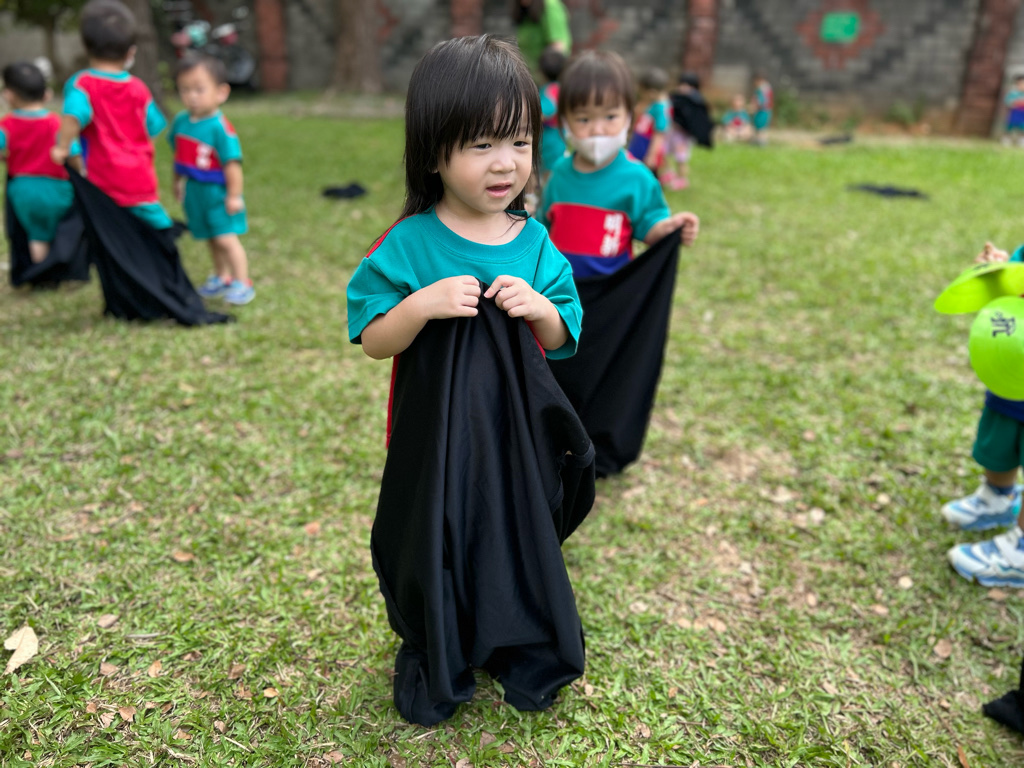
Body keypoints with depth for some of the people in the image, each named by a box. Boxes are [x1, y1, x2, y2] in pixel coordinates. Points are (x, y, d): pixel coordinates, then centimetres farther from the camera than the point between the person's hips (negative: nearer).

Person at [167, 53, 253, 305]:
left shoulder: (219, 127, -21)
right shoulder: (180, 121, 1)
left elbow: (232, 163, -21)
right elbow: (179, 155, 14)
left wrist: (234, 195, -20)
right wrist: (177, 181, 22)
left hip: (217, 192, -7)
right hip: (195, 191, 7)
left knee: (226, 238, -8)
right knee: (211, 239, 18)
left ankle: (242, 283, 2)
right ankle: (221, 276, 34)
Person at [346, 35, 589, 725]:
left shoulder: (534, 242, -4)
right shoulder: (409, 244, -13)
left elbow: (563, 338, 2)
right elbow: (372, 341, -11)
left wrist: (539, 308, -19)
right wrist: (424, 304, -28)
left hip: (515, 434, 3)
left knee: (518, 538, 18)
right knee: (431, 545, 13)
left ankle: (523, 649, 44)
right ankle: (433, 659, 40)